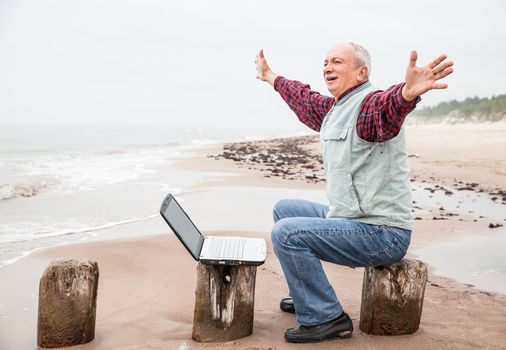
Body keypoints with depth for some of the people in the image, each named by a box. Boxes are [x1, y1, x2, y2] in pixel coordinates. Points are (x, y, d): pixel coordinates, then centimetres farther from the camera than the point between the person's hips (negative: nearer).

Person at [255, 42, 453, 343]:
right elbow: (304, 98, 31)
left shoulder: (371, 105, -18)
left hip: (382, 233, -10)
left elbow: (390, 106, -43)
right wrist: (270, 77, 44)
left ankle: (326, 318, -9)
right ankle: (309, 293, 29)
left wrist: (407, 93, -66)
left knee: (286, 233, -22)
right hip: (350, 218, 10)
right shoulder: (332, 109, 11)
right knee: (285, 209, 23)